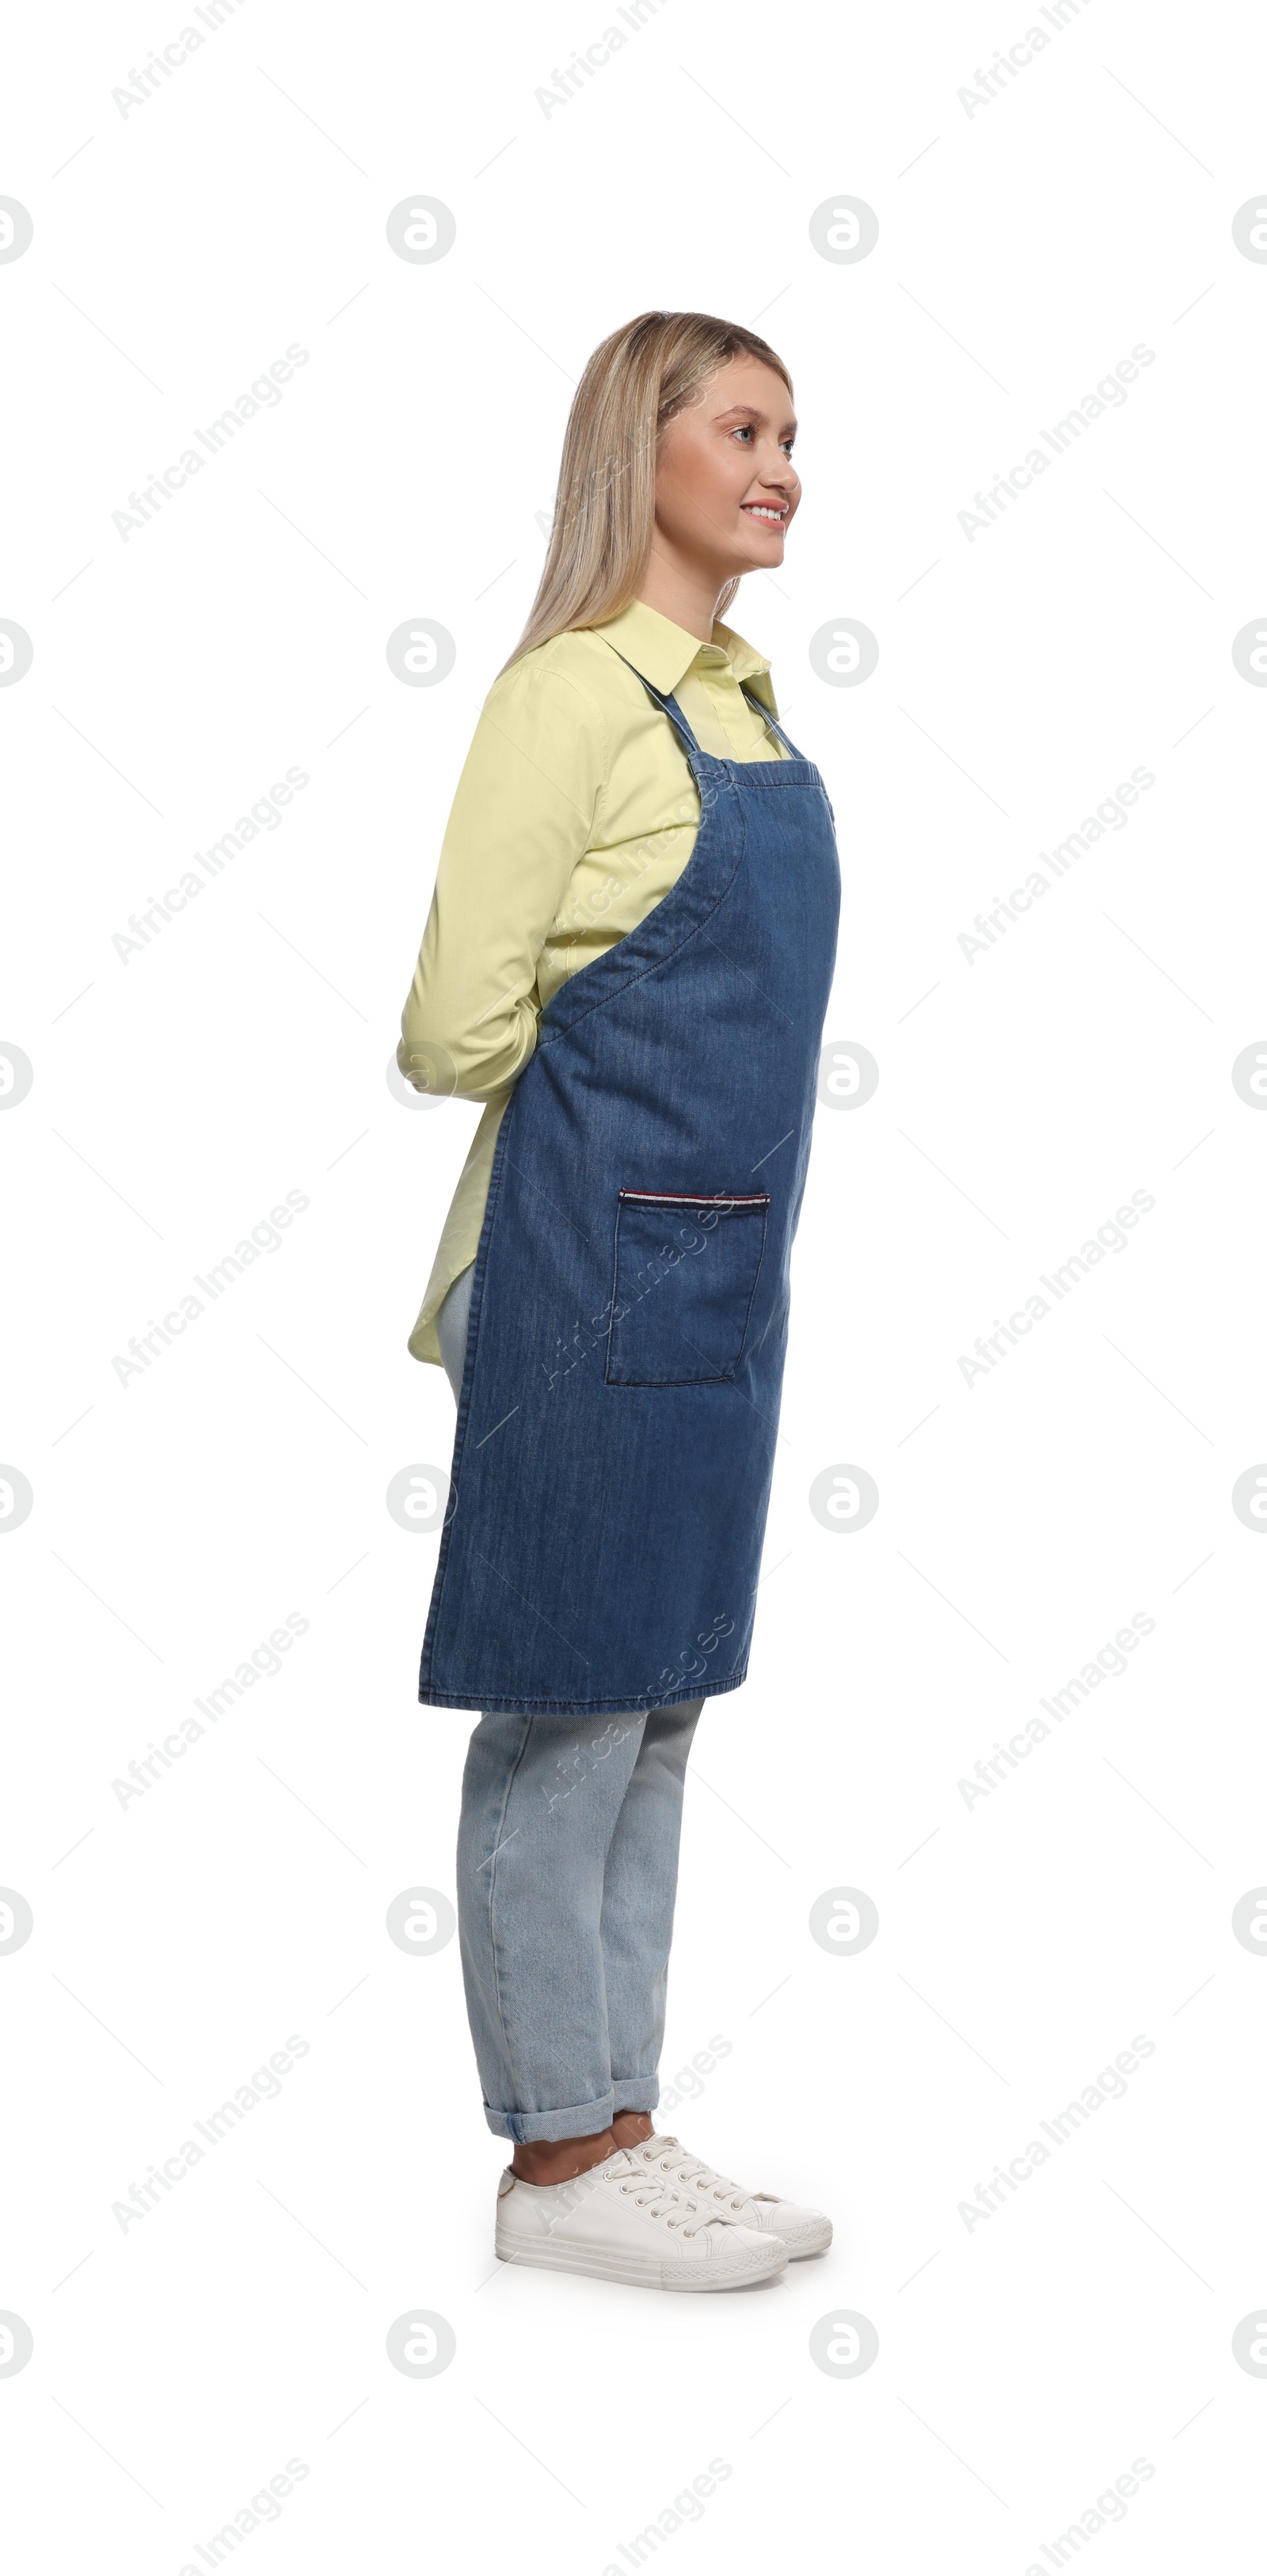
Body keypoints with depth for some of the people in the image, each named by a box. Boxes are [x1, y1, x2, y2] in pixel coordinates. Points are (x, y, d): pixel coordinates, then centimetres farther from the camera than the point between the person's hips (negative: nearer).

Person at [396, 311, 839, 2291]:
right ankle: (557, 2163, 12)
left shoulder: (744, 696, 14)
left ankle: (622, 2126, 23)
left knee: (661, 1702, 13)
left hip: (720, 1259, 8)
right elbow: (459, 1028, -12)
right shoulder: (576, 691, -12)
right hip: (593, 1255, -8)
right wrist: (619, 1084, 3)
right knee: (567, 1706, 0)